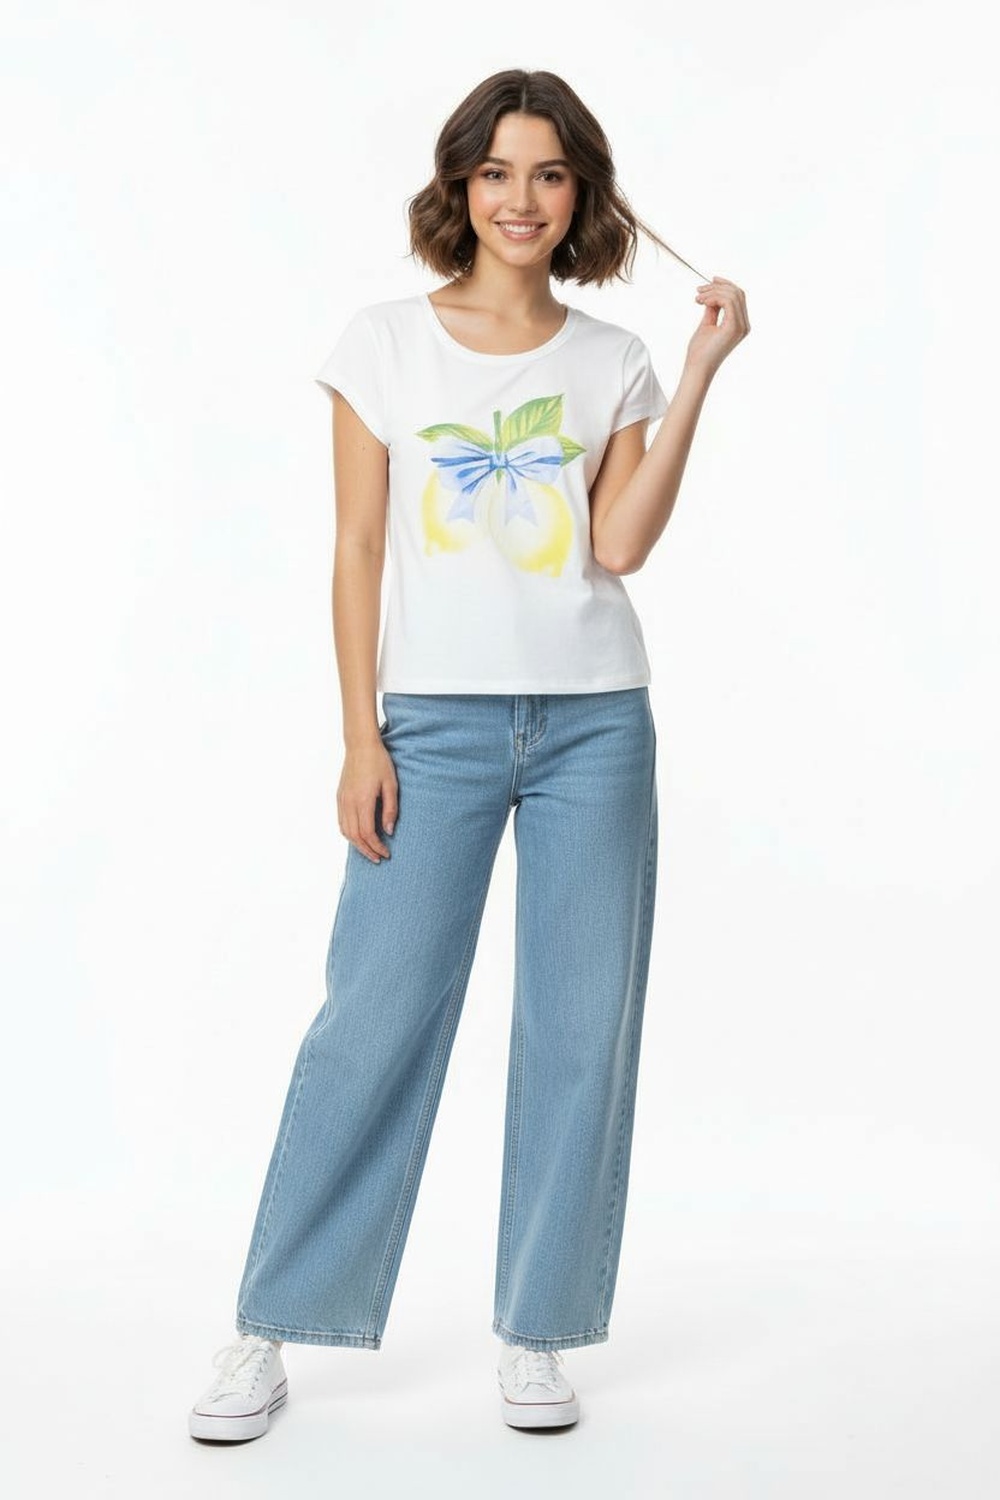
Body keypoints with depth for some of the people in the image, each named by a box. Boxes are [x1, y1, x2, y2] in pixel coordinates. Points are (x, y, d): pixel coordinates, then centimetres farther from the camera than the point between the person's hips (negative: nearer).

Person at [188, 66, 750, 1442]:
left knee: (583, 1025, 3)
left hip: (594, 722, 2)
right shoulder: (385, 343, 5)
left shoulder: (613, 364, 9)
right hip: (435, 721, -2)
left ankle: (536, 1336, 16)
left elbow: (622, 546, -5)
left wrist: (702, 374, -7)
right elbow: (357, 548, 2)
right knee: (375, 1019, -4)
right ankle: (271, 1336, 9)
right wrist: (361, 737, -4)